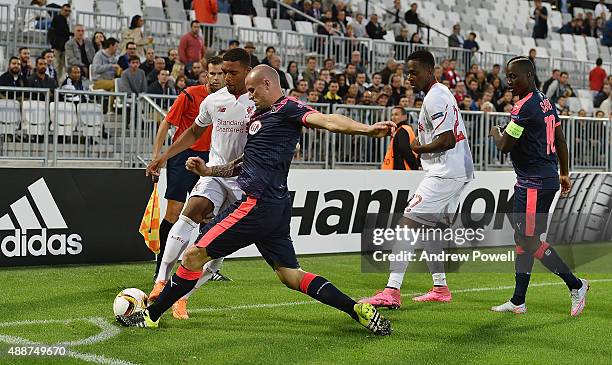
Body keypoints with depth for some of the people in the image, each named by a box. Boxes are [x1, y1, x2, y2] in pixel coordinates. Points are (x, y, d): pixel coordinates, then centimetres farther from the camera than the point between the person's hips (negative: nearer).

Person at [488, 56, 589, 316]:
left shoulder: (525, 108, -18)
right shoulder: (547, 103, 12)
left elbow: (504, 146, -15)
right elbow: (561, 141, 20)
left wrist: (495, 133, 6)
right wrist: (564, 174, 28)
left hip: (534, 184, -10)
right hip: (547, 179, 10)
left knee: (530, 241, -5)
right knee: (521, 239, 11)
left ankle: (576, 285, 3)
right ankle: (518, 302, 16)